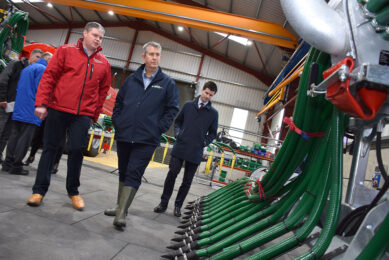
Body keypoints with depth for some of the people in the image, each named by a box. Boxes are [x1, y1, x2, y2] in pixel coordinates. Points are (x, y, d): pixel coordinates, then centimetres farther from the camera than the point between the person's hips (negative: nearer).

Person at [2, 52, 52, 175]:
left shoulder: (26, 69, 22)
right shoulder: (43, 69, -7)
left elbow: (18, 88, 24)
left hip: (18, 109, 9)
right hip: (31, 112, -9)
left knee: (15, 135, 11)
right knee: (25, 138, -5)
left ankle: (8, 163, 14)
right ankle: (16, 166, -3)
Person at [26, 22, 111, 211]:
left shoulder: (104, 63, 10)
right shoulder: (66, 51, 3)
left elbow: (103, 91, 13)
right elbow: (49, 76, -1)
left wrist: (94, 116, 9)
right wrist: (41, 103, -8)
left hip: (83, 115, 2)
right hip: (58, 109, -1)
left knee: (76, 151, 2)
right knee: (50, 148, 5)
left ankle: (73, 191, 19)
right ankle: (39, 190, 17)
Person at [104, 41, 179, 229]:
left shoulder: (167, 83, 2)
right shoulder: (132, 79, 10)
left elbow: (172, 109, 1)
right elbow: (118, 101, 17)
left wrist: (159, 128, -7)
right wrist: (117, 121, 6)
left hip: (146, 139, -4)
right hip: (123, 135, 4)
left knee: (133, 174, -6)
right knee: (123, 172, 15)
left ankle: (121, 214, -3)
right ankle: (120, 205, 31)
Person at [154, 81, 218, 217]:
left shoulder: (213, 113, 4)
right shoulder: (188, 105, 6)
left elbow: (213, 133, 13)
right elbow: (178, 121, 17)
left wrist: (204, 142, -1)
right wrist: (177, 132, 0)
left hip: (195, 151, 0)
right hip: (180, 147, 0)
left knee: (187, 180, 7)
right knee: (172, 174, -3)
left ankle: (178, 205, 22)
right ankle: (163, 203, 11)